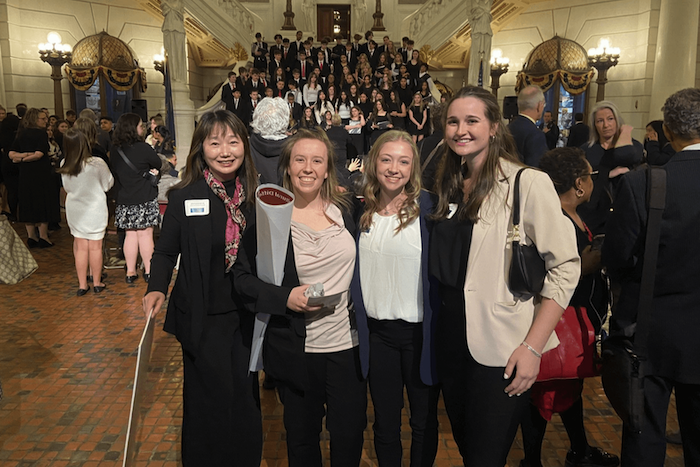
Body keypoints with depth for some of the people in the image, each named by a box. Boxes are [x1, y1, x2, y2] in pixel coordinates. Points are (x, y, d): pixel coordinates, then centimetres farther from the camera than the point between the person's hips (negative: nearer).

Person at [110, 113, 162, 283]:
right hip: (145, 199, -5)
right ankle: (148, 271, 12)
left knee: (130, 234, 11)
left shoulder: (115, 151, 4)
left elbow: (116, 173, 13)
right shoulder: (142, 148, -14)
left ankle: (130, 272, 17)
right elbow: (159, 164, -3)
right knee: (145, 234, 3)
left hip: (125, 199, 5)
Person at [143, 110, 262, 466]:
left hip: (246, 315, 3)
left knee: (246, 395, 16)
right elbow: (166, 251, 1)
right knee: (210, 400, 10)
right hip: (202, 318, -3)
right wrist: (157, 289, -15)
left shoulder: (255, 196, -2)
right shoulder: (184, 197, -10)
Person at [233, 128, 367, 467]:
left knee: (350, 434, 12)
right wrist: (285, 297, -19)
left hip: (347, 344, 2)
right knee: (302, 437, 17)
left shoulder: (346, 210, 1)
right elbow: (242, 277, -5)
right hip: (295, 349, -2)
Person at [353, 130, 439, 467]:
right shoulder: (362, 210, 3)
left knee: (424, 420, 15)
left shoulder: (428, 208, -10)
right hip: (377, 329, 3)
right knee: (385, 421, 18)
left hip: (420, 330, -3)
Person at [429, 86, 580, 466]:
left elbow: (564, 268, -15)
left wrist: (533, 347, -18)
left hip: (501, 349, -6)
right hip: (452, 341, 6)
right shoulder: (449, 186, 8)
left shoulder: (527, 182, -13)